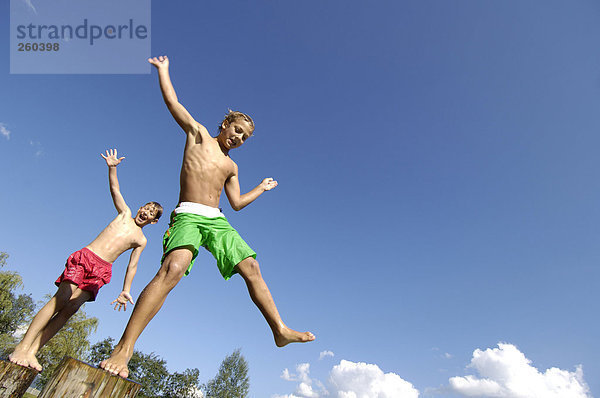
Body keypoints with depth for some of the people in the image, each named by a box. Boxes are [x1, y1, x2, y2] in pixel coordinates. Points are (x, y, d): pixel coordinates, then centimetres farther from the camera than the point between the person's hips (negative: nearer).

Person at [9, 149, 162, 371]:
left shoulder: (141, 240, 15)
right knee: (61, 300, -13)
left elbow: (132, 265, 12)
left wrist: (126, 290, 0)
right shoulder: (125, 213, 14)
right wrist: (112, 167, -12)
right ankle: (21, 348, -11)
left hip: (102, 270, 2)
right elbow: (115, 188, 4)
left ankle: (32, 350, -5)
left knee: (71, 308, -9)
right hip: (84, 258, -1)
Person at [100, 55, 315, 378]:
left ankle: (280, 330, -1)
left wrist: (262, 189, 33)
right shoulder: (198, 134, 15)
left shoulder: (231, 166, 25)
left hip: (217, 220, 5)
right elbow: (172, 101, 11)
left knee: (251, 267, -7)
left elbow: (237, 203, 25)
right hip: (188, 216, -5)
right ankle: (124, 348, -24)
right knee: (173, 268, -30)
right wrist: (163, 69, 21)